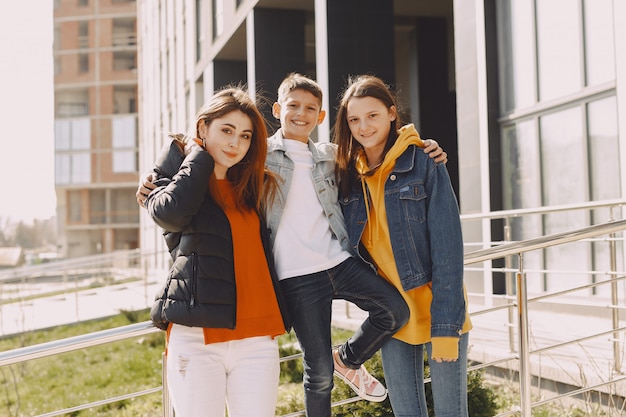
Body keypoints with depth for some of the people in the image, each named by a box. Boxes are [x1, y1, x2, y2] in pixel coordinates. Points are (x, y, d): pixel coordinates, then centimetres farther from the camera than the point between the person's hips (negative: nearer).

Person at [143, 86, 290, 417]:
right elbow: (171, 212, -15)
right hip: (196, 337, -4)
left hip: (257, 337, 4)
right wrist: (200, 155, -2)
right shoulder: (175, 169, 7)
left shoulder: (251, 186, 20)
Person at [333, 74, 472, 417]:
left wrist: (446, 325, -18)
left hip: (437, 310, -4)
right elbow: (352, 246, 12)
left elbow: (447, 246, -14)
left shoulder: (423, 162, -11)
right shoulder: (348, 173, 4)